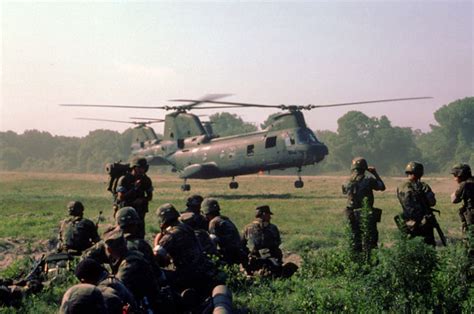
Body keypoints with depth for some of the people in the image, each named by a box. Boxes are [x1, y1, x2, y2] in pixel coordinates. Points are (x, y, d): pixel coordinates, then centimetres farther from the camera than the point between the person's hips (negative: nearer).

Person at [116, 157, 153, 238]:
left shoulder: (146, 180, 2)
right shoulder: (124, 179, -11)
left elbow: (150, 196, 11)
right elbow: (121, 197, -16)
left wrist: (142, 200, -11)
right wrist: (134, 188, -23)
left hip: (139, 210, 4)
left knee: (140, 234, 2)